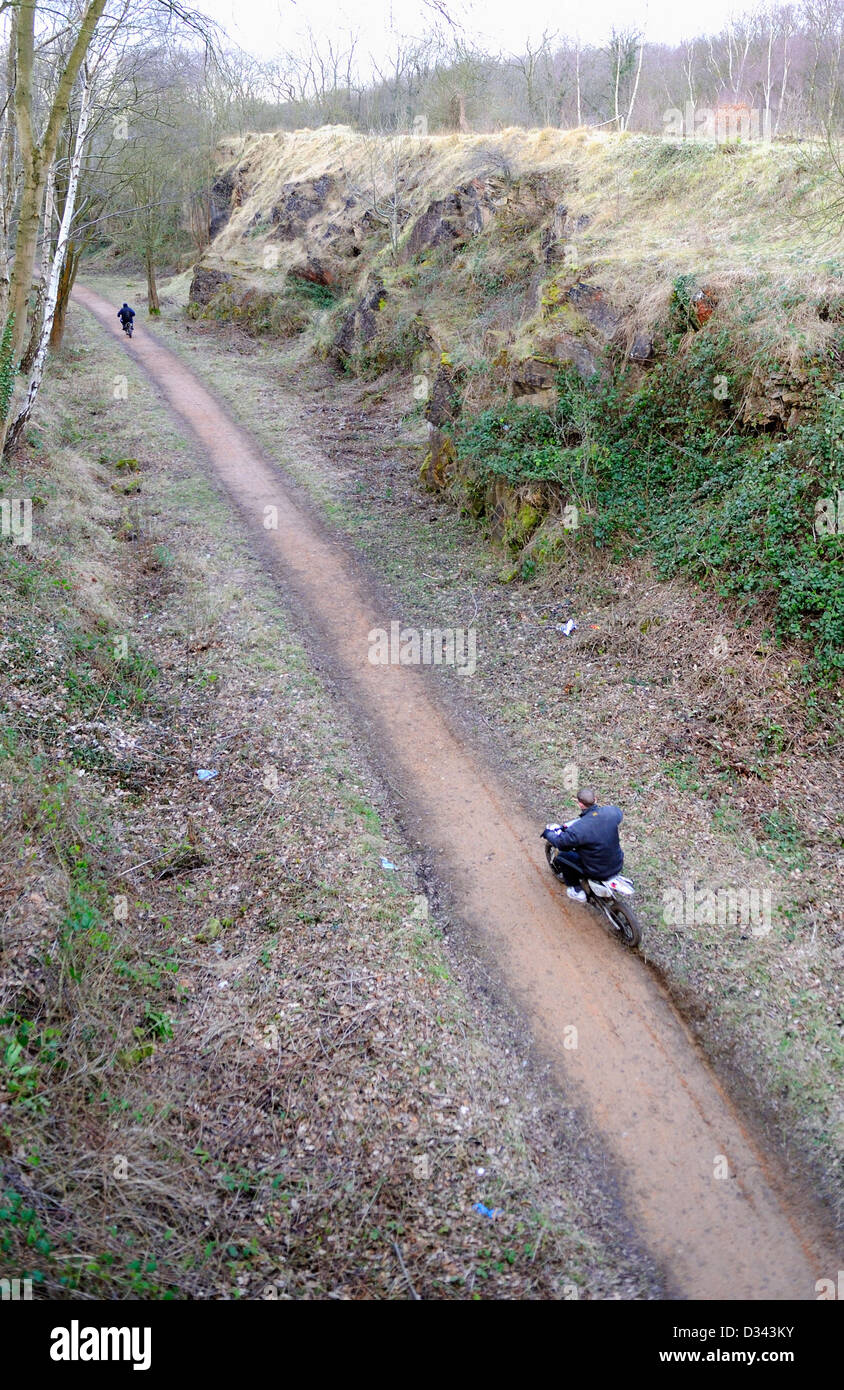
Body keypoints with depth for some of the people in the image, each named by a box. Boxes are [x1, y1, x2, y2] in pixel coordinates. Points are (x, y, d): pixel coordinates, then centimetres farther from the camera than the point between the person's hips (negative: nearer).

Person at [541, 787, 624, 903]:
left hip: (597, 871, -5)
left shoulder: (578, 829, -28)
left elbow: (558, 841, -12)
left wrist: (548, 833, 10)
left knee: (561, 857, 13)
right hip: (618, 866, 5)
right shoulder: (611, 812, -14)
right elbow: (620, 814, 12)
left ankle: (577, 891, 24)